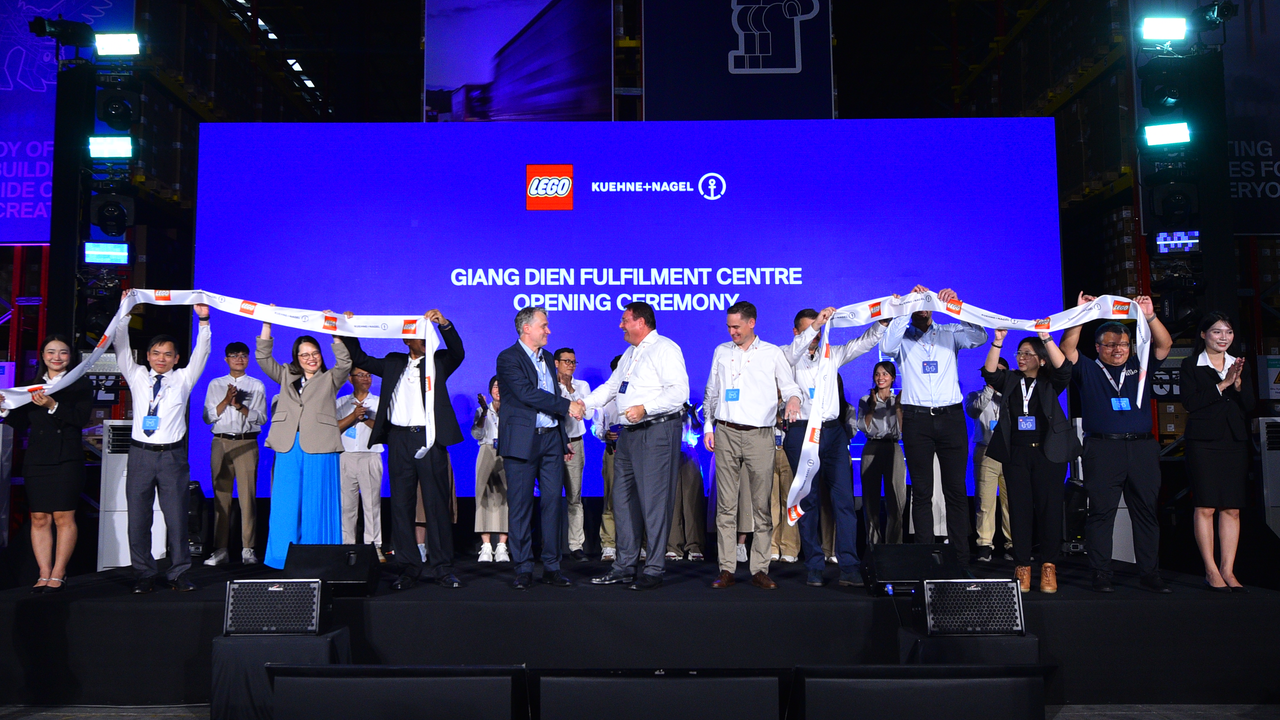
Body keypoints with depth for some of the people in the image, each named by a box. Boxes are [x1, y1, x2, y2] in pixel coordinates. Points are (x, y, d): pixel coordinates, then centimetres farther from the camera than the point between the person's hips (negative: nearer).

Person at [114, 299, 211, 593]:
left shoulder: (183, 379, 9)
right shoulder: (137, 377, 12)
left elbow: (201, 353, 2)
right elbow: (121, 347, 6)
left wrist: (203, 320, -8)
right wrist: (124, 313, -3)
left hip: (172, 455, -1)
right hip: (140, 454, 1)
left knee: (177, 517, 0)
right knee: (138, 517, 4)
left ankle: (178, 574, 9)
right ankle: (144, 575, 13)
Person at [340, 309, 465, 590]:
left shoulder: (438, 361, 10)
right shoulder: (393, 363, 18)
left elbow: (457, 353, -8)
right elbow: (361, 360, 23)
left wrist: (443, 323, -20)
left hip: (430, 440, -2)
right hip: (399, 440, 3)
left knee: (437, 504, -1)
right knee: (401, 505, 4)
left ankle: (443, 568, 5)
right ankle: (409, 567, 12)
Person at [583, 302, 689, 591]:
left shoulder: (665, 349, -7)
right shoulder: (629, 354, 22)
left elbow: (679, 391, -17)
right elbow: (610, 386, 28)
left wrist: (644, 409, -24)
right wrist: (583, 404, 14)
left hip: (657, 431, -9)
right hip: (628, 434, 9)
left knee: (654, 500, -7)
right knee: (623, 498, 11)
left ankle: (654, 570, 1)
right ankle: (625, 566, 19)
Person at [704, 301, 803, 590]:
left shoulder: (773, 354, 8)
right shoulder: (721, 352, 16)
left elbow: (790, 386, 7)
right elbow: (711, 392, 20)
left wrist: (793, 398, -16)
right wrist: (708, 427, 12)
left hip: (760, 436, -2)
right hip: (726, 435, 2)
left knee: (762, 505, -2)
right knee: (726, 504, 0)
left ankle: (759, 569, 5)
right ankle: (726, 569, 3)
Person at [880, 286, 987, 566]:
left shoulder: (950, 333, 13)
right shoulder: (902, 338, 10)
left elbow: (979, 337, -3)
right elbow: (887, 346, -12)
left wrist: (957, 306, -12)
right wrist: (907, 307, -13)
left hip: (951, 417, 1)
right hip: (916, 419, -1)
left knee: (956, 490, 1)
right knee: (921, 493, 2)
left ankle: (960, 560, 5)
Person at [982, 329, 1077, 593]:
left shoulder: (1050, 383, 6)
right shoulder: (1010, 380, 12)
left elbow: (1063, 368, -14)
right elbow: (990, 373, -6)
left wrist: (1047, 338, -25)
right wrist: (997, 343, -18)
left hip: (1048, 453, -2)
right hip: (1016, 454, 2)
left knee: (1049, 508, -3)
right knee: (1019, 509, 0)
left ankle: (1049, 567, 5)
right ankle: (1022, 567, 4)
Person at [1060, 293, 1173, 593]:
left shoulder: (1140, 366, 17)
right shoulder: (1087, 371, 9)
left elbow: (1164, 344, 7)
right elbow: (1067, 348, -5)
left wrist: (1149, 316, -7)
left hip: (1142, 448, 3)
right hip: (1102, 450, -3)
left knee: (1146, 511, 4)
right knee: (1101, 512, -2)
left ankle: (1149, 574, 10)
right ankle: (1101, 575, 3)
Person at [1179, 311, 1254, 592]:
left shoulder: (1239, 365, 15)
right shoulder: (1191, 365, 2)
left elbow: (1249, 405, 7)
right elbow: (1189, 402, -10)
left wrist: (1237, 382, -10)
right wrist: (1222, 384, -14)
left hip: (1235, 442, 4)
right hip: (1204, 441, -4)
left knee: (1232, 509, 2)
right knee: (1205, 507, -5)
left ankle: (1228, 570, 7)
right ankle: (1211, 571, 1)